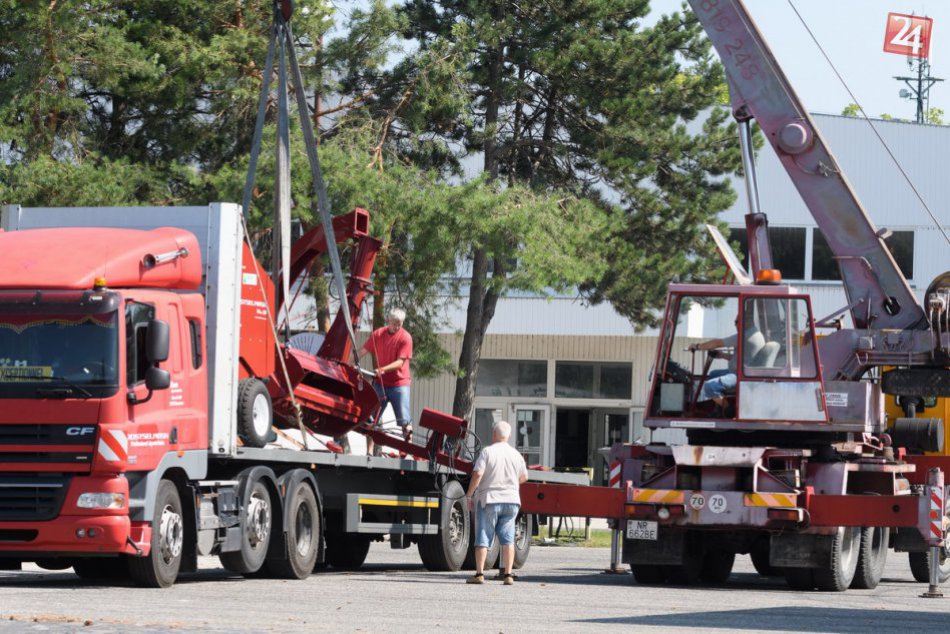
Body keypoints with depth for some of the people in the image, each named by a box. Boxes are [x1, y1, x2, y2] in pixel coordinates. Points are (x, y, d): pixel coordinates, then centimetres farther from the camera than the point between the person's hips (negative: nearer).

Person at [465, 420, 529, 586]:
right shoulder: (516, 454, 5)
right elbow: (524, 477, 17)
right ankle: (508, 574, -1)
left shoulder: (487, 452, -9)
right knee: (508, 539, 5)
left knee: (483, 538, 1)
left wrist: (469, 495, -6)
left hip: (489, 499, -3)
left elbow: (477, 475, -16)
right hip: (511, 501, 4)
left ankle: (479, 573, -4)